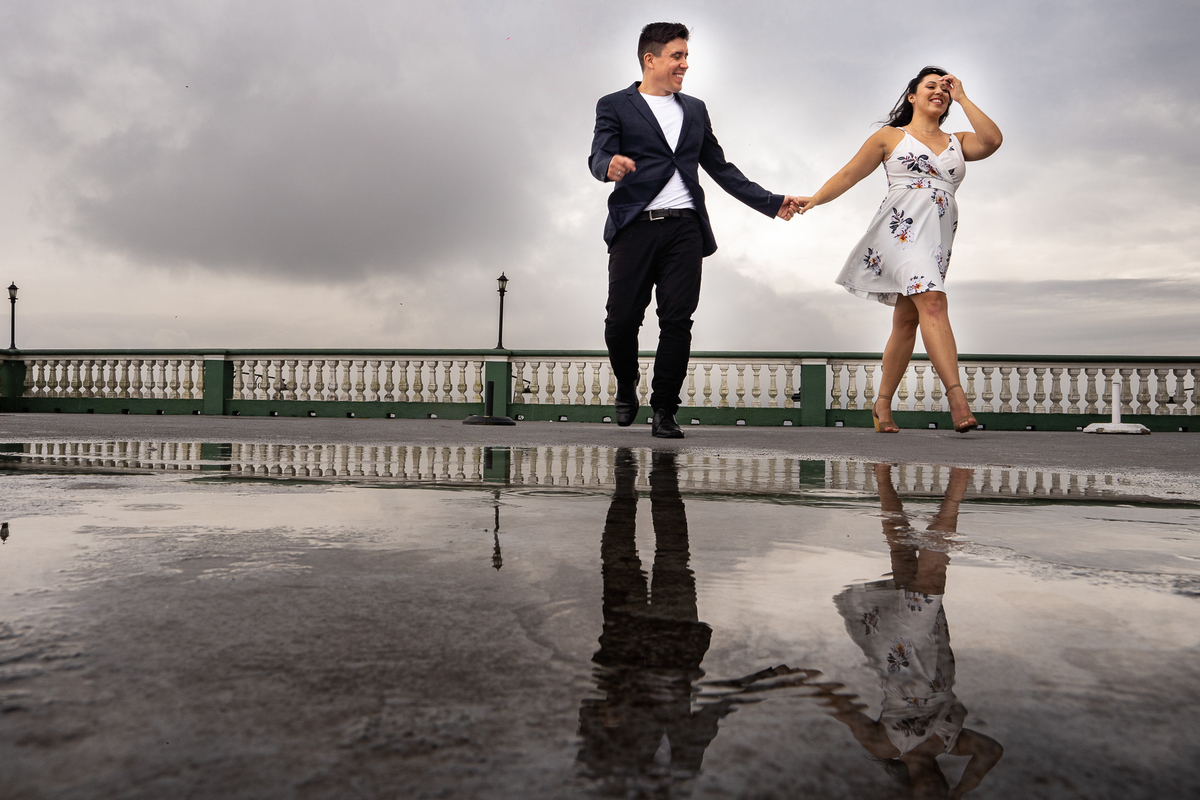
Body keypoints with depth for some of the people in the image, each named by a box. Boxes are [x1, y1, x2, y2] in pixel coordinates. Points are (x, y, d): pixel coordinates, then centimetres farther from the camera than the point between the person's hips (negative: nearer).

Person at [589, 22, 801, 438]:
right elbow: (598, 157, -6)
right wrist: (610, 166, -32)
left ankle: (664, 410, 7)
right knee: (622, 320, -5)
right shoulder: (615, 105, 9)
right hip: (635, 228, -3)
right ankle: (626, 386, 24)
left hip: (684, 228, 3)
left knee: (677, 321, -4)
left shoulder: (695, 109, 22)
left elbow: (720, 168, 24)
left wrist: (771, 203, 18)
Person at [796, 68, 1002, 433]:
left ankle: (882, 404, 10)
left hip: (939, 239, 5)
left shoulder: (957, 142, 23)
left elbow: (992, 140, 4)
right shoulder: (891, 136, 15)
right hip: (902, 228, -5)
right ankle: (957, 396, -33)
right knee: (931, 301, -24)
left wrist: (962, 98, 10)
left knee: (907, 321, 3)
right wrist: (815, 199, 4)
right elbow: (849, 174, 14)